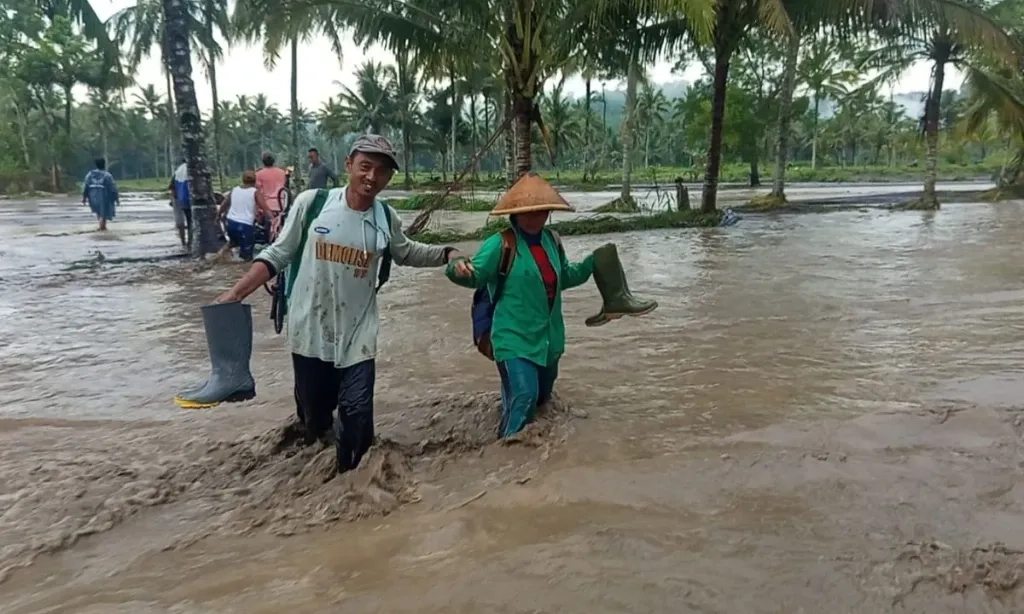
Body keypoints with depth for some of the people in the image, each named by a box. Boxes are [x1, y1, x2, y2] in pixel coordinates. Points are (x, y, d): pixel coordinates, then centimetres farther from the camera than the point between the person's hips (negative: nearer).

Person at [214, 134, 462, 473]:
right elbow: (277, 255, -2)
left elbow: (407, 253, 19)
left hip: (357, 336, 1)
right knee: (313, 414, 15)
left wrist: (447, 254, 9)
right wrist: (236, 292, -9)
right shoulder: (311, 202, -10)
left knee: (356, 415, 1)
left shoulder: (386, 218, -2)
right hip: (310, 332, -1)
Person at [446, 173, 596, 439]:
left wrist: (593, 262, 13)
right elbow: (475, 276, -19)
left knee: (542, 397, 23)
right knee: (524, 398, -20)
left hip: (549, 338, 7)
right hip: (515, 338, -7)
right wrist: (458, 268, -40)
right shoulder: (500, 244, -14)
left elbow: (563, 278, 21)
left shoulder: (552, 241, 6)